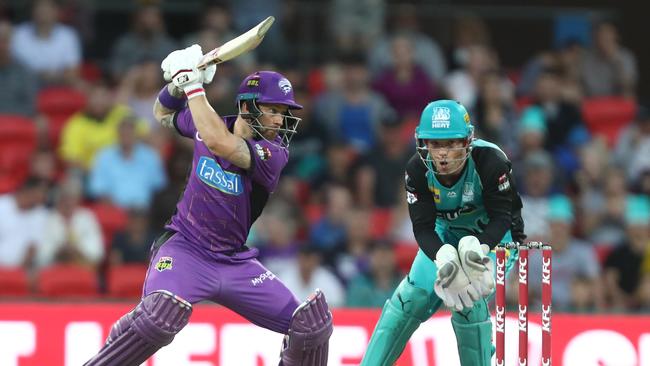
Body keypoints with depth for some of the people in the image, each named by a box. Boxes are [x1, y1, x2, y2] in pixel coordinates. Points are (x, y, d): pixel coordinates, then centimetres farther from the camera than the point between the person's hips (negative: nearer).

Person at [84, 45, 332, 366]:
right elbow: (163, 114, 18)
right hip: (184, 249, -1)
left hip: (236, 263, 1)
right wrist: (178, 83, -4)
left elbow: (219, 144, -34)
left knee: (314, 324, -6)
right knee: (162, 315, -34)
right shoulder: (211, 124, -4)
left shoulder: (274, 153, -15)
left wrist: (194, 86, -28)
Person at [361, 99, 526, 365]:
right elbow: (423, 227, -24)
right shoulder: (418, 170, -22)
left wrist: (476, 248, -46)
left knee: (469, 301, -23)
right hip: (446, 235, 3)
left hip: (492, 235, -3)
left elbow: (501, 218, -27)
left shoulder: (490, 162, -31)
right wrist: (444, 257, -44)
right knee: (414, 296, -10)